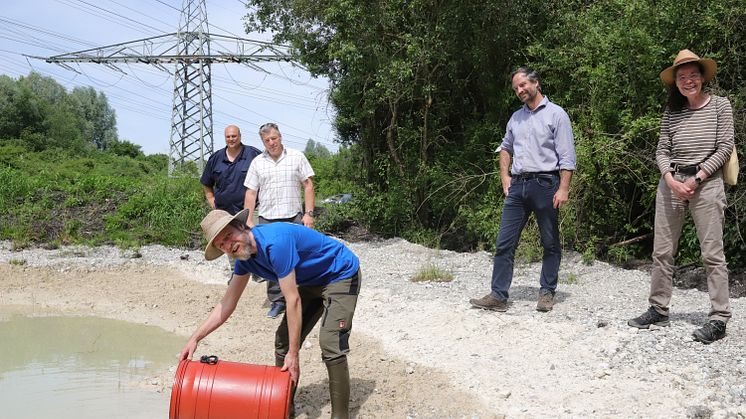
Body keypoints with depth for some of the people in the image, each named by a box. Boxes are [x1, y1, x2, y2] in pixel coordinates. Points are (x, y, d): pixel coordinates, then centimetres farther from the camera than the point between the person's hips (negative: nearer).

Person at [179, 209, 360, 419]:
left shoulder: (275, 242, -34)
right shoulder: (244, 256, -5)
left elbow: (293, 300, -31)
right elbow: (227, 303, 3)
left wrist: (293, 354, -27)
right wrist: (195, 338, -3)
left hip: (341, 274, -9)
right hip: (312, 282, 9)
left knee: (330, 344, -21)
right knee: (284, 338, 7)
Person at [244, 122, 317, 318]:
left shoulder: (297, 157, 4)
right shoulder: (257, 162, 9)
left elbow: (308, 186, 3)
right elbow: (251, 193, 10)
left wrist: (309, 214, -5)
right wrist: (248, 221, 4)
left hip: (294, 218, -2)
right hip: (267, 219, 2)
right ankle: (277, 301, 13)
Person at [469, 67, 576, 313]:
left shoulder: (556, 114, -1)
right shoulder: (516, 117, 17)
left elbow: (567, 156, -7)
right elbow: (505, 147, 30)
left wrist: (563, 188, -15)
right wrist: (504, 175, 15)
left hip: (545, 184, -5)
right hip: (517, 185, 5)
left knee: (550, 243, 5)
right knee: (504, 243, -1)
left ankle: (547, 293, 16)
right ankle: (498, 296, 0)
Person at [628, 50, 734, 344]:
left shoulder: (720, 105, 2)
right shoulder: (672, 112, 11)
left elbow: (725, 147, -3)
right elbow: (662, 151, 8)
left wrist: (696, 179, -10)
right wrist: (671, 180, -10)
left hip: (706, 184, -4)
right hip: (671, 183, 4)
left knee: (712, 253, -6)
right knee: (662, 251, 7)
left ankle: (719, 319, -2)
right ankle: (658, 310, 17)